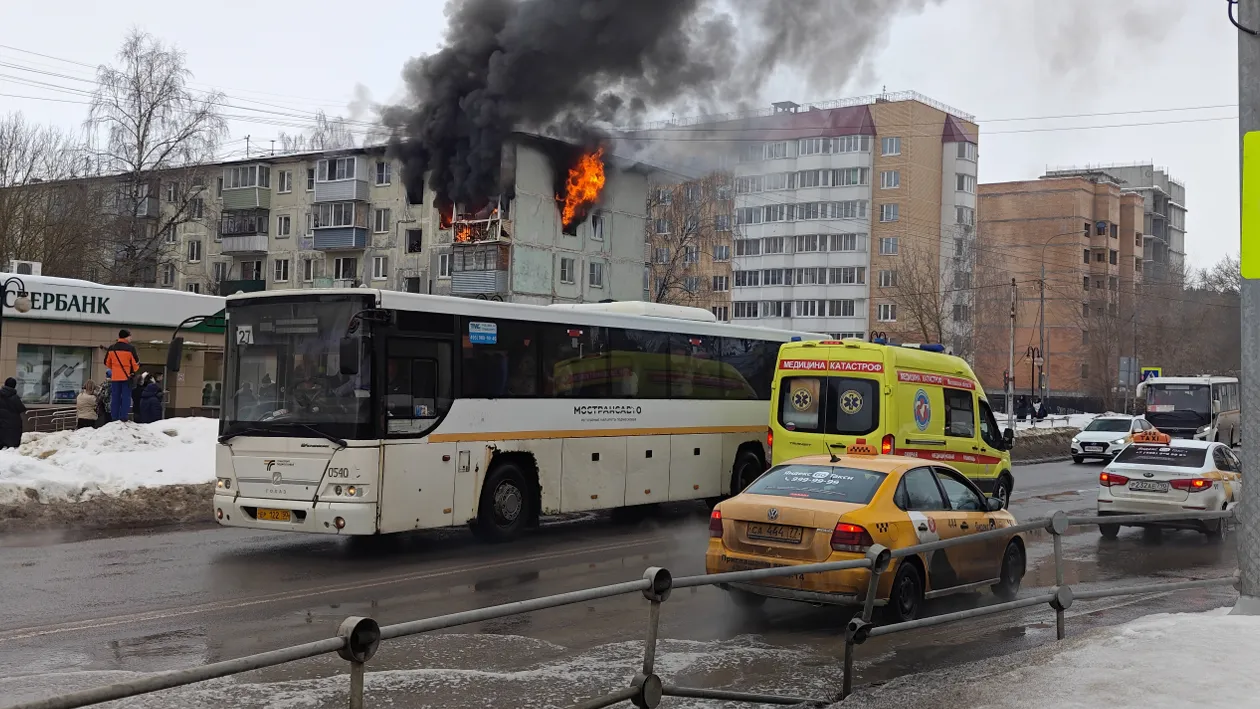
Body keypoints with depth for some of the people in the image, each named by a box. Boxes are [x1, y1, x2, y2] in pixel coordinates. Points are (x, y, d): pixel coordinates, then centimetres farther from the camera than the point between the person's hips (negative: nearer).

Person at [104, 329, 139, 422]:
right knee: (126, 398, 1)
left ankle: (114, 418, 8)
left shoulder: (111, 348, 4)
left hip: (115, 377, 4)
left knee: (115, 398, 8)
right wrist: (134, 371, 14)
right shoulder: (130, 348, -9)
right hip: (127, 376, -4)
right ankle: (123, 418, -4)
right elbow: (136, 363, -7)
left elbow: (107, 362, 12)